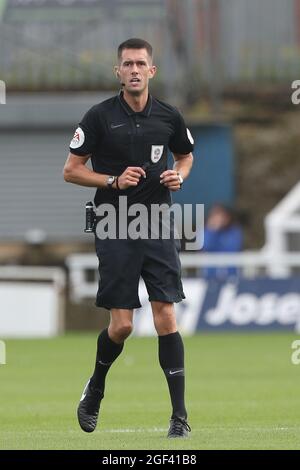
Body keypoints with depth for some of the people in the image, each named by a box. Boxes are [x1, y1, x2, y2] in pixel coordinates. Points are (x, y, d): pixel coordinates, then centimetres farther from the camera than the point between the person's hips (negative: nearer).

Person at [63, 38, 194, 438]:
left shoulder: (169, 117, 3)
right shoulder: (100, 116, -5)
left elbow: (186, 156, 22)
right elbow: (71, 171, -1)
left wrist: (178, 176, 0)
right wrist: (114, 181, -14)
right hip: (115, 229, -2)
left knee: (166, 317, -6)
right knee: (122, 325, -3)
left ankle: (180, 416, -3)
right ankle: (95, 389, 28)